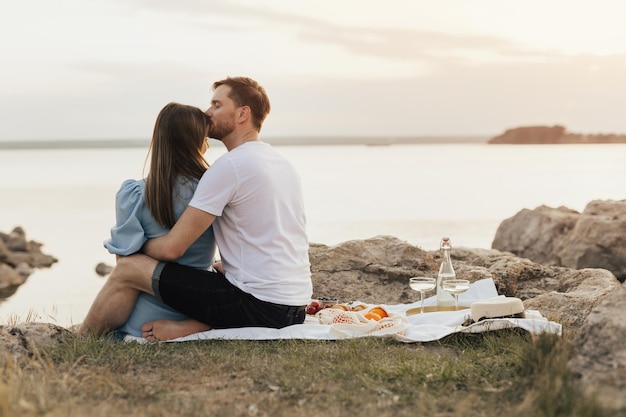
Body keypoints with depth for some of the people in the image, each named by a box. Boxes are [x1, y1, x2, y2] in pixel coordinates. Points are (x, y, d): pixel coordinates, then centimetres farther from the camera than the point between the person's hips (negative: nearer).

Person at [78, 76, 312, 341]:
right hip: (295, 309, 9)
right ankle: (194, 326, 8)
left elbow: (172, 248, -11)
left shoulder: (229, 166, -11)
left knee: (127, 270, 0)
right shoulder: (282, 163, 17)